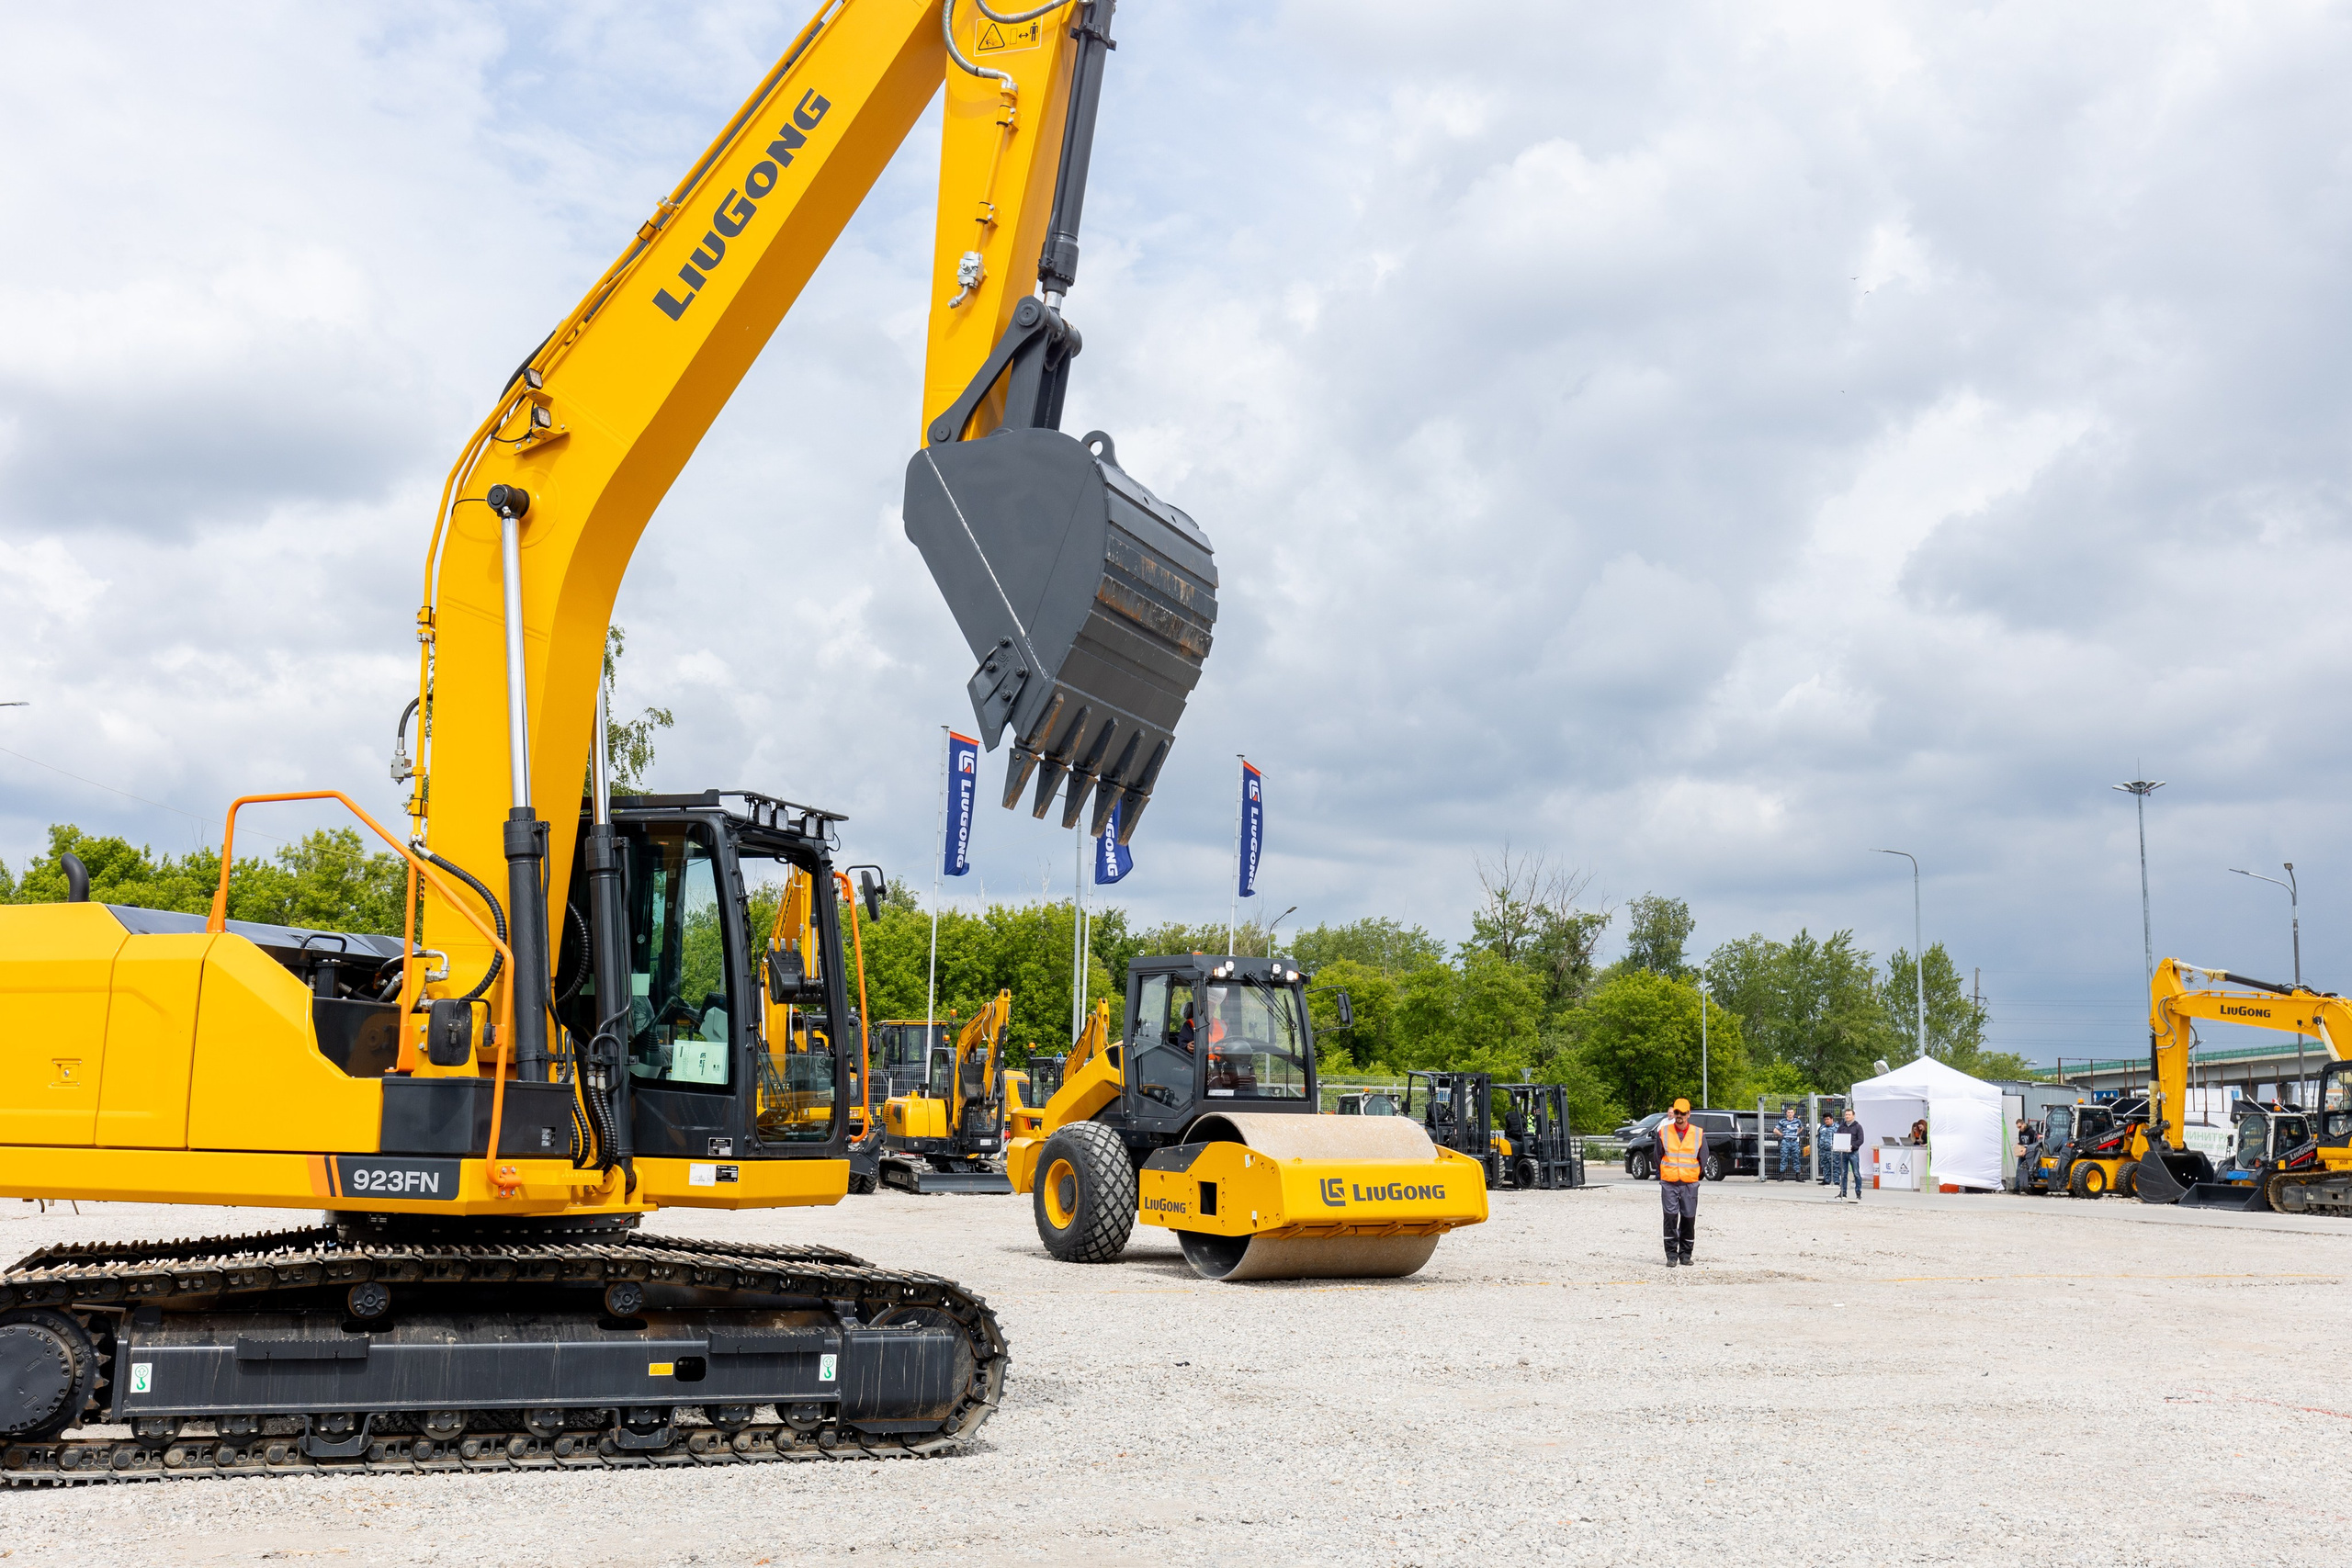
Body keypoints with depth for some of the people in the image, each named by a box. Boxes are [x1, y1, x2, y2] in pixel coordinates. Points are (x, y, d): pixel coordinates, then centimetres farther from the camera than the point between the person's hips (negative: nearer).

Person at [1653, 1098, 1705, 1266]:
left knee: (1689, 1219, 3)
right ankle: (1671, 1255, -3)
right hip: (1669, 1183, -1)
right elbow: (1658, 1156, 10)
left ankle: (1685, 1255, 15)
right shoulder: (1663, 1132, 3)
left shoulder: (1698, 1134, 4)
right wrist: (1660, 1176, 9)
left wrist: (1698, 1177, 10)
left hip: (1690, 1184, 1)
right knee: (1670, 1218, -8)